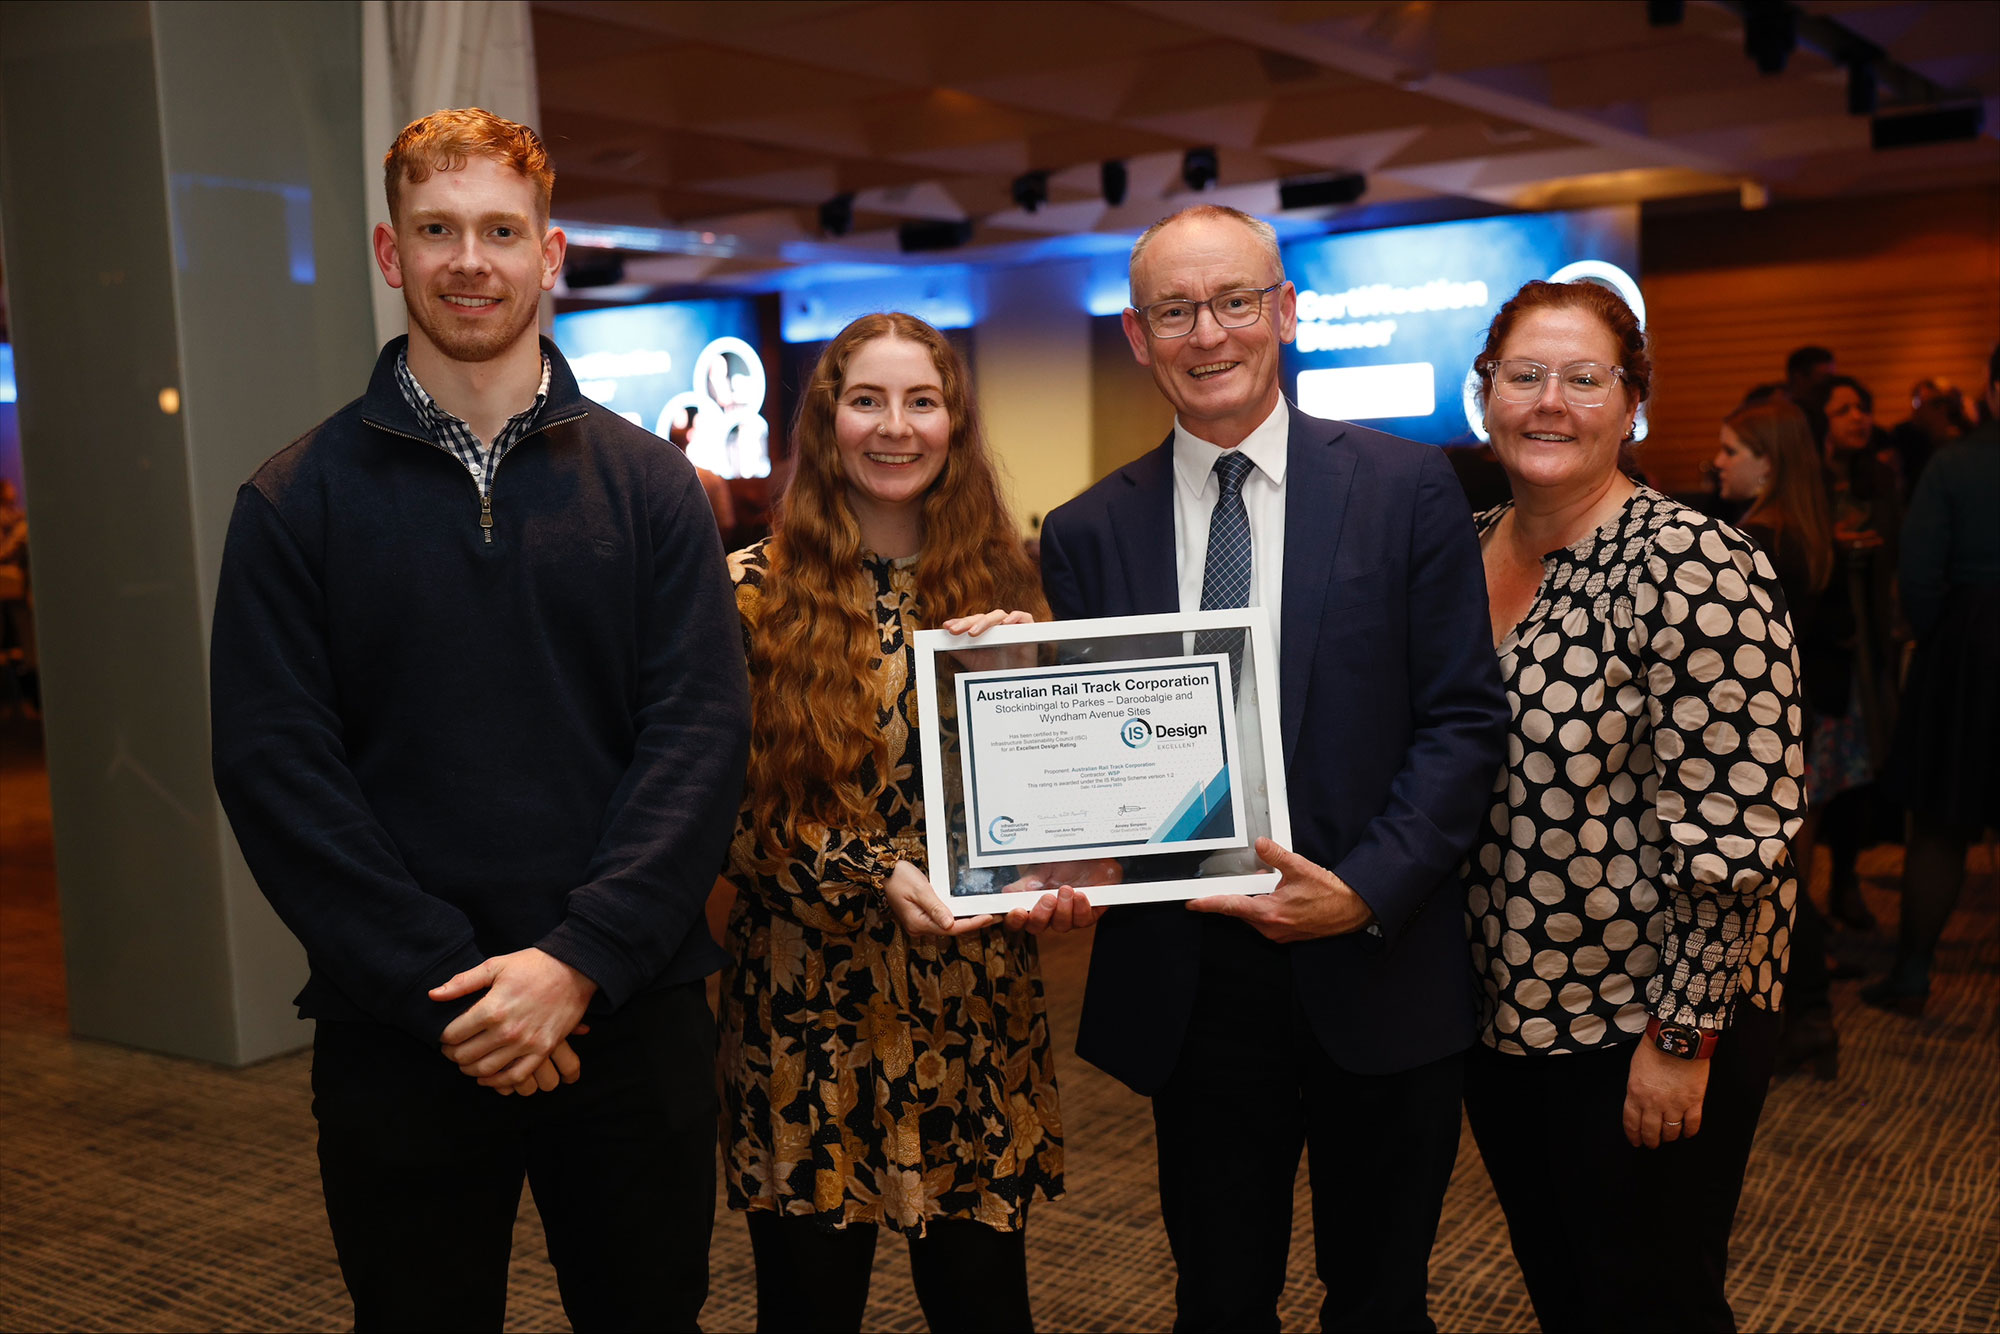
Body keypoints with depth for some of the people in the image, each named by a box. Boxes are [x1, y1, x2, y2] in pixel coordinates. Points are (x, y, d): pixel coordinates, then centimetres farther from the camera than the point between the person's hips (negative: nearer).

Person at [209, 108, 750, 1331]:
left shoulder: (650, 484, 3)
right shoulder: (300, 500, 1)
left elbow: (702, 736, -4)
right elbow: (276, 768, -5)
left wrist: (576, 961, -14)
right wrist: (443, 987, -13)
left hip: (631, 1012, 1)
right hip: (397, 1032, 0)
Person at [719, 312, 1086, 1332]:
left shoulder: (1001, 583, 6)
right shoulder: (754, 592, -3)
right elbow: (728, 807, -5)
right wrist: (872, 875, -18)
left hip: (976, 1009, 3)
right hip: (809, 1014, -2)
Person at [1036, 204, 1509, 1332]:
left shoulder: (1409, 489, -2)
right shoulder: (1090, 534, 3)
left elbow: (1464, 720, -5)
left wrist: (1366, 890, -16)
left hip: (1377, 974, -1)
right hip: (1189, 982, 2)